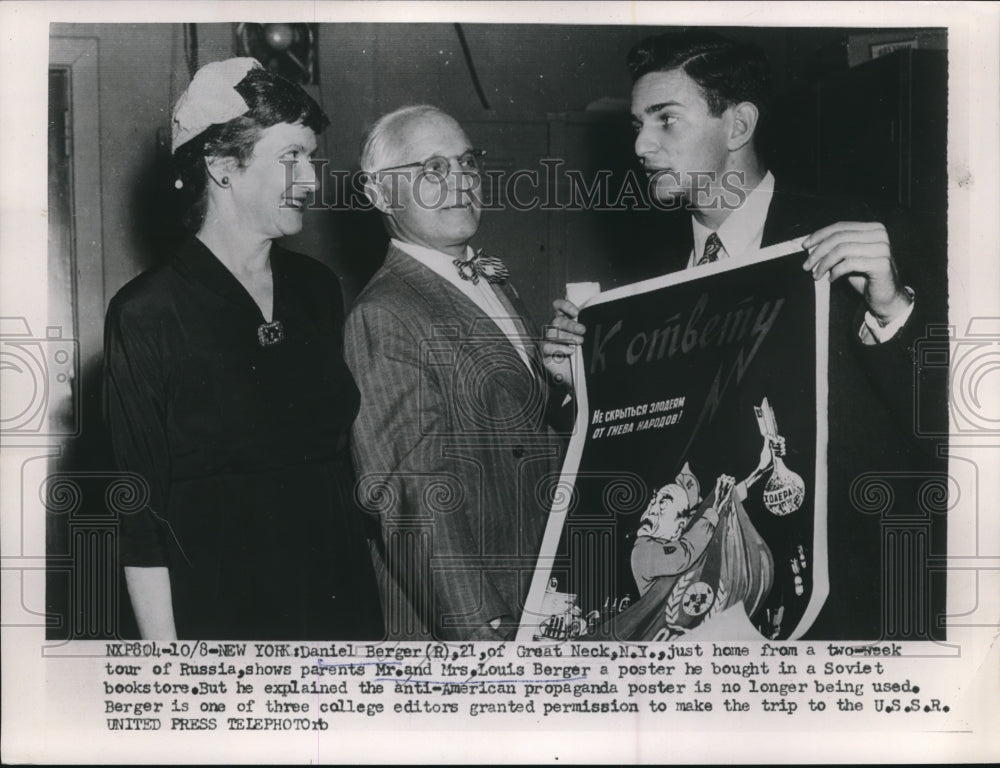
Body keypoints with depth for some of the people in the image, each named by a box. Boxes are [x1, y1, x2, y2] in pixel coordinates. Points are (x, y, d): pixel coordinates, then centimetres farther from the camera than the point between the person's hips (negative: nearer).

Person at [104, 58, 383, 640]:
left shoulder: (318, 289, 6)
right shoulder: (146, 314, -11)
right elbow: (142, 512, -11)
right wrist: (164, 653, -14)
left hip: (345, 599, 6)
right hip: (219, 614, -5)